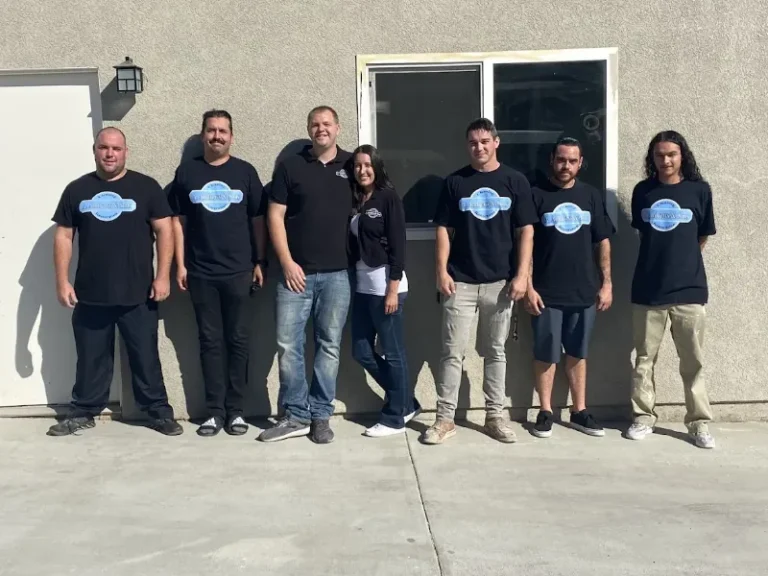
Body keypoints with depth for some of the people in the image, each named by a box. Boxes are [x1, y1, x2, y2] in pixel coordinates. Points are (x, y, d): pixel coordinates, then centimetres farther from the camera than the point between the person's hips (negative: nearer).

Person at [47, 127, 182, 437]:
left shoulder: (146, 187, 1)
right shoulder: (77, 190, 8)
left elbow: (164, 230, -1)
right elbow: (63, 236, 9)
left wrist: (163, 276, -8)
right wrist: (62, 281, 2)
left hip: (137, 294, -2)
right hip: (90, 295, 2)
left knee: (146, 357, 6)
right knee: (90, 358, 13)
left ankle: (159, 410, 16)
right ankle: (84, 411, 26)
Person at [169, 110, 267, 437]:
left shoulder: (245, 172, 3)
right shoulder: (186, 172, 5)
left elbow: (258, 220, 4)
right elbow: (178, 221, 7)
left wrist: (260, 262, -1)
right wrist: (180, 265, 1)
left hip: (239, 272, 0)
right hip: (201, 274, 1)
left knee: (238, 341, 4)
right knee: (210, 342, 6)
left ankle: (235, 410, 14)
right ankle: (215, 411, 14)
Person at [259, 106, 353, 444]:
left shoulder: (351, 166, 6)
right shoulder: (290, 167, 4)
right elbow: (275, 216, 1)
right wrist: (287, 262, -7)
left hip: (337, 274, 0)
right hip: (296, 271, 0)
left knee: (329, 346, 5)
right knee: (288, 344, 0)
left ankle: (320, 416, 16)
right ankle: (295, 416, 12)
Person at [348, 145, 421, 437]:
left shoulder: (389, 198, -6)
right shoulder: (355, 201, 13)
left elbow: (398, 246, -11)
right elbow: (353, 246, 12)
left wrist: (393, 290, -15)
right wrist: (351, 281, 6)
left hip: (385, 285, -8)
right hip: (362, 286, 8)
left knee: (392, 353, 2)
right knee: (362, 352, 10)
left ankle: (394, 417, 14)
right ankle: (406, 403, 24)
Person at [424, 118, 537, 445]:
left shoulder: (514, 181, 3)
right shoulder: (454, 182, 5)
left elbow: (526, 231, 2)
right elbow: (443, 230, 4)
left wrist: (521, 275, -7)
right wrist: (441, 271, -6)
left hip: (500, 282, 0)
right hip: (460, 282, 0)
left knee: (495, 352, 10)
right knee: (452, 352, 1)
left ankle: (494, 416, 20)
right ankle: (445, 418, 8)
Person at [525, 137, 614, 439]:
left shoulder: (591, 195, 7)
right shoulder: (537, 195, -4)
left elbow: (603, 242, 10)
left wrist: (606, 283, 4)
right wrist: (529, 287, -11)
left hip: (584, 292, 3)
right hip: (547, 293, -3)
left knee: (577, 353, 13)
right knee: (546, 354, 5)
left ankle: (579, 411, 23)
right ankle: (546, 412, 17)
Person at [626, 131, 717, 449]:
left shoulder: (699, 190, 0)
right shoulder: (642, 191, 5)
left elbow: (702, 237, 9)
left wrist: (681, 260, 12)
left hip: (689, 289, -1)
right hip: (647, 289, 2)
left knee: (693, 361, 4)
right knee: (644, 358, 8)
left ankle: (699, 422, 14)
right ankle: (643, 417, 19)